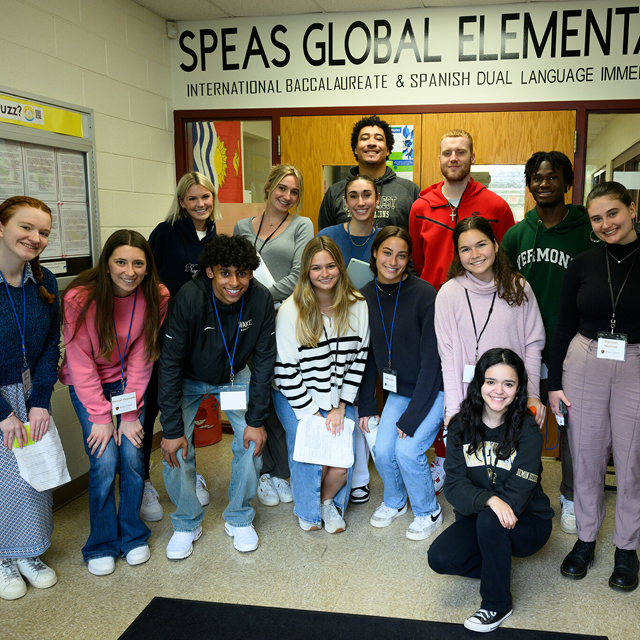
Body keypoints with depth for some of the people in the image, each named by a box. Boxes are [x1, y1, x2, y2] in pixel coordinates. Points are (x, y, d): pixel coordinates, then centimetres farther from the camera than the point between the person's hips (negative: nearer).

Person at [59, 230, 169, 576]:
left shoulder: (156, 297, -15)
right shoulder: (79, 298, -23)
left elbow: (141, 357, -10)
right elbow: (80, 363, -17)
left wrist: (130, 412, -12)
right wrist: (101, 416, -16)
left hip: (130, 383, 2)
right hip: (88, 386, -2)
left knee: (133, 456, -7)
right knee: (104, 461, -11)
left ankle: (132, 536, 17)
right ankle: (101, 545, 12)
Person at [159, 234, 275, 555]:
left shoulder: (261, 300, -25)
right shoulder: (188, 299, -32)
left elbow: (264, 360, -15)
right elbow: (170, 365, -26)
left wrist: (256, 420, -15)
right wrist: (171, 429, -26)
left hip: (234, 376, 2)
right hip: (187, 379, -2)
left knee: (252, 442, -8)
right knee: (176, 449, -11)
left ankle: (239, 519, 16)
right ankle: (187, 524, 14)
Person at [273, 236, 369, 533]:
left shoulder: (357, 306, -5)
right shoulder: (291, 310, -15)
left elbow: (359, 359, 1)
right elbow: (285, 370, -13)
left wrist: (341, 406, -5)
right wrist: (311, 414, -12)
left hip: (338, 399, 3)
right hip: (297, 399, -2)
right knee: (310, 458, -9)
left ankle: (329, 502, 26)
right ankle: (308, 511, 25)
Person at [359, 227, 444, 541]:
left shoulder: (424, 294, -21)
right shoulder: (366, 297, -4)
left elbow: (431, 358, -19)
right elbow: (367, 355, 5)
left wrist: (412, 415, -19)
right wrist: (367, 405, 3)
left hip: (432, 389, -5)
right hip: (398, 390, 5)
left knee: (407, 449, -15)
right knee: (382, 450, -5)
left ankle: (428, 511, 14)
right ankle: (394, 501, 27)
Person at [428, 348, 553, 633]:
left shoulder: (527, 430, -15)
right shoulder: (461, 426, -7)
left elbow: (517, 495, -18)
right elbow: (454, 485, -13)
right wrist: (489, 499, -31)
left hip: (527, 523, -3)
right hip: (475, 518, 3)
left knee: (490, 521, -35)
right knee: (440, 558, -22)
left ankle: (497, 604, -10)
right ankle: (499, 565, 8)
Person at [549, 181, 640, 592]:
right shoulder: (583, 265, 4)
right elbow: (564, 327, 6)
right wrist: (554, 382, 5)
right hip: (585, 364, 2)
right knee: (586, 457, 11)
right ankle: (586, 538, 30)